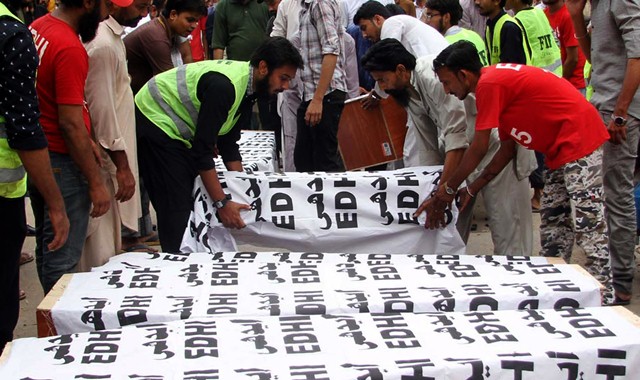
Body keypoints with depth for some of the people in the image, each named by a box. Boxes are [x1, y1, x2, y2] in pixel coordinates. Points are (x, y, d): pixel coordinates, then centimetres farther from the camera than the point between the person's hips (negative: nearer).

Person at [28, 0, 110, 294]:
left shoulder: (37, 27, 6)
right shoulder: (70, 48, -22)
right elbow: (70, 123, -23)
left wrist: (84, 138, 9)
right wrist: (96, 182, -18)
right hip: (61, 160, -10)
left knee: (46, 247, 20)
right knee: (63, 258, -1)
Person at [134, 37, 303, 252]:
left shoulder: (248, 88, -1)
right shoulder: (224, 86, -31)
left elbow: (228, 143, 7)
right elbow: (202, 149, -29)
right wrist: (222, 203, -27)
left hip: (179, 131, 10)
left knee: (196, 201, 8)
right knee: (177, 209, -13)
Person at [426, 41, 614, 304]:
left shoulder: (489, 84, -16)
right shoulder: (499, 80, 14)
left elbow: (479, 148, -13)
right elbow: (507, 149, 16)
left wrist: (449, 188, -1)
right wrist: (472, 189, 16)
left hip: (579, 141, -11)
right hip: (560, 151, 11)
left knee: (588, 225, -10)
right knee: (553, 226, 13)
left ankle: (604, 301, -7)